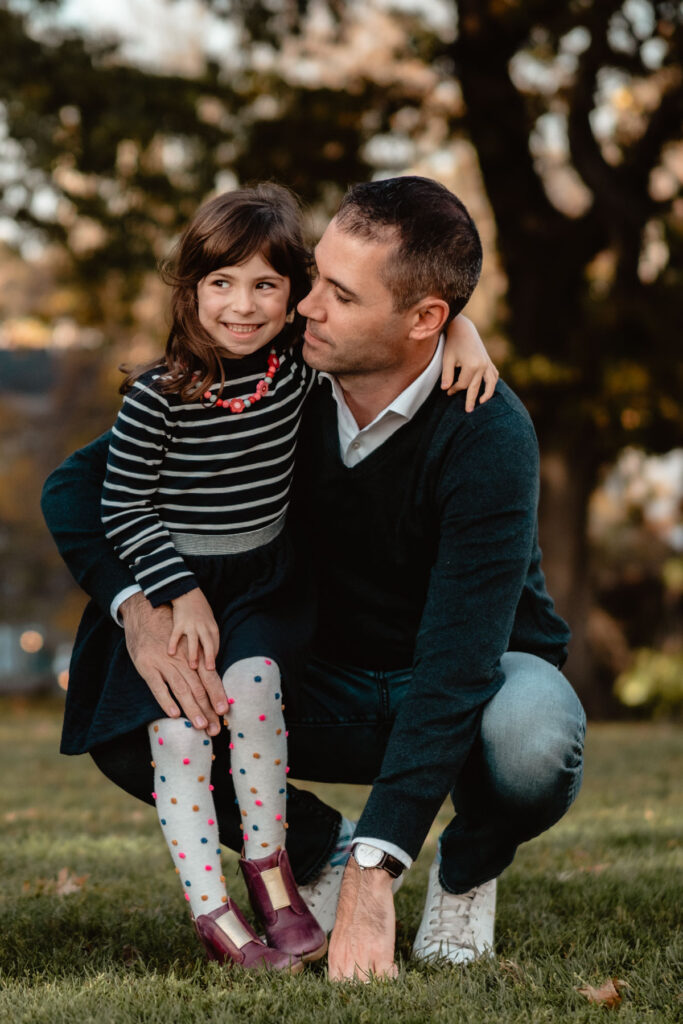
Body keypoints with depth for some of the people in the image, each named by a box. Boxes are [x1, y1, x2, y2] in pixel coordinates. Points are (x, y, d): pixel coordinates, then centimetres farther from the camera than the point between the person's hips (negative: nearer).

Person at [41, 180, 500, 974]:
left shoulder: (300, 365, -5)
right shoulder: (156, 396, -14)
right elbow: (123, 509, -9)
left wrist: (457, 330, -11)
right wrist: (182, 597, -16)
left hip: (262, 581, 2)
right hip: (167, 582, -2)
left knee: (252, 679, -26)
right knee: (178, 723, -19)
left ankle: (268, 871, -13)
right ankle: (211, 912, -13)